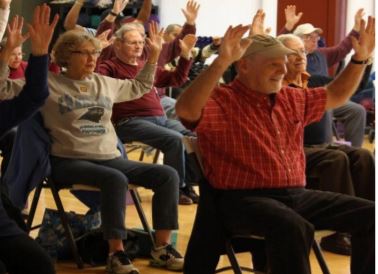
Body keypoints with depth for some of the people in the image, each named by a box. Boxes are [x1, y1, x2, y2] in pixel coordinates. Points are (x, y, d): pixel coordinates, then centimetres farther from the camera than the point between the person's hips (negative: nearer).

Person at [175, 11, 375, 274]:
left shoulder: (291, 99, 18)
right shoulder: (220, 101, -7)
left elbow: (335, 96, 32)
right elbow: (185, 110, -29)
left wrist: (360, 58, 20)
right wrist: (221, 63, -39)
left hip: (296, 195, 8)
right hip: (244, 199, -8)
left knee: (369, 215, -4)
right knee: (294, 228, -40)